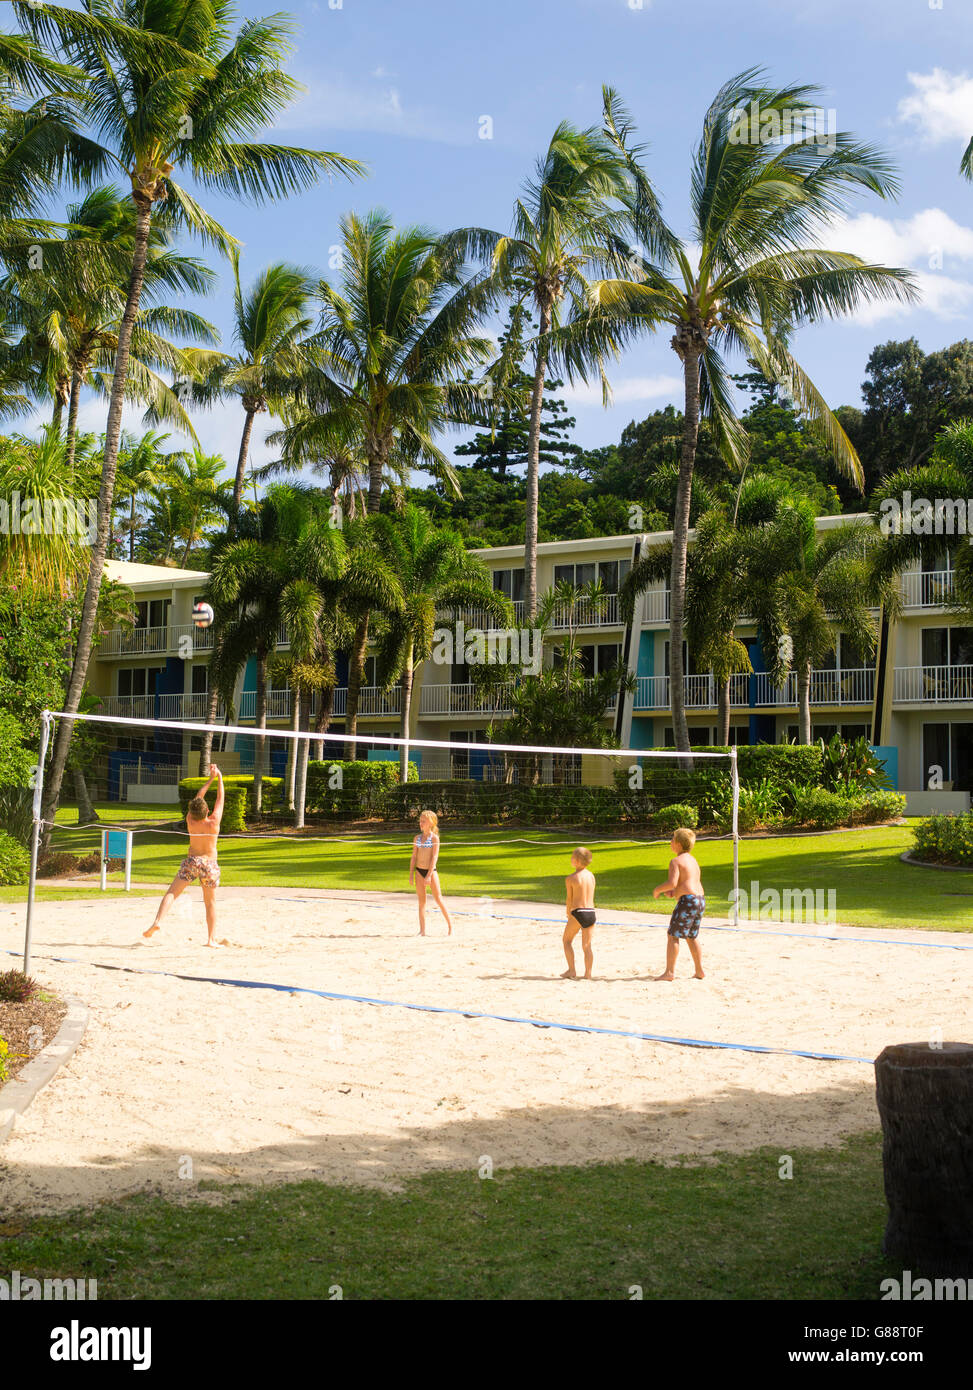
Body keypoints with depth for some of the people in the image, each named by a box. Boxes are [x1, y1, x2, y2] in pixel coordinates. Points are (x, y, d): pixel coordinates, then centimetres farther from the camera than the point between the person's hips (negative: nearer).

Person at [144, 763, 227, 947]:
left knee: (171, 892, -1)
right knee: (210, 902, 10)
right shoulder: (214, 822, -13)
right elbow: (220, 799, -3)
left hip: (191, 861, 0)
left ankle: (158, 921, -23)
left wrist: (210, 779, 11)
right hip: (209, 864, 0)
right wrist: (219, 779, 8)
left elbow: (198, 798, 6)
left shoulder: (190, 821, -6)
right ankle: (211, 939, 9)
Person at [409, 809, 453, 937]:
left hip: (431, 871, -5)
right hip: (419, 871, 5)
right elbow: (414, 857, 11)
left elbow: (434, 857, -11)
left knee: (439, 900, -3)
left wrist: (429, 875, -17)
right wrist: (411, 874, 4)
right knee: (421, 901, 4)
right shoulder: (417, 838, 9)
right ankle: (422, 930, 5)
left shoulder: (434, 838, -6)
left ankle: (450, 925, 8)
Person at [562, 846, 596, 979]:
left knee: (567, 940, 14)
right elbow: (590, 896, 12)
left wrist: (568, 914, 12)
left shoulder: (570, 878, -7)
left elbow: (569, 899, -4)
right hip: (591, 912, 5)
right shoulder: (591, 875, 9)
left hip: (578, 913, -5)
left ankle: (572, 971, 9)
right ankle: (588, 974, 9)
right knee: (587, 945, 11)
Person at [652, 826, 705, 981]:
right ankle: (699, 971, 17)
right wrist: (675, 892, 21)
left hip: (687, 900, -9)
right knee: (691, 937, 18)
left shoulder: (676, 861, -8)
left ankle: (670, 971, -5)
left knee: (673, 936, -2)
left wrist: (657, 889, -4)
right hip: (700, 900, 9)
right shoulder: (693, 860, 21)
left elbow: (672, 882, -21)